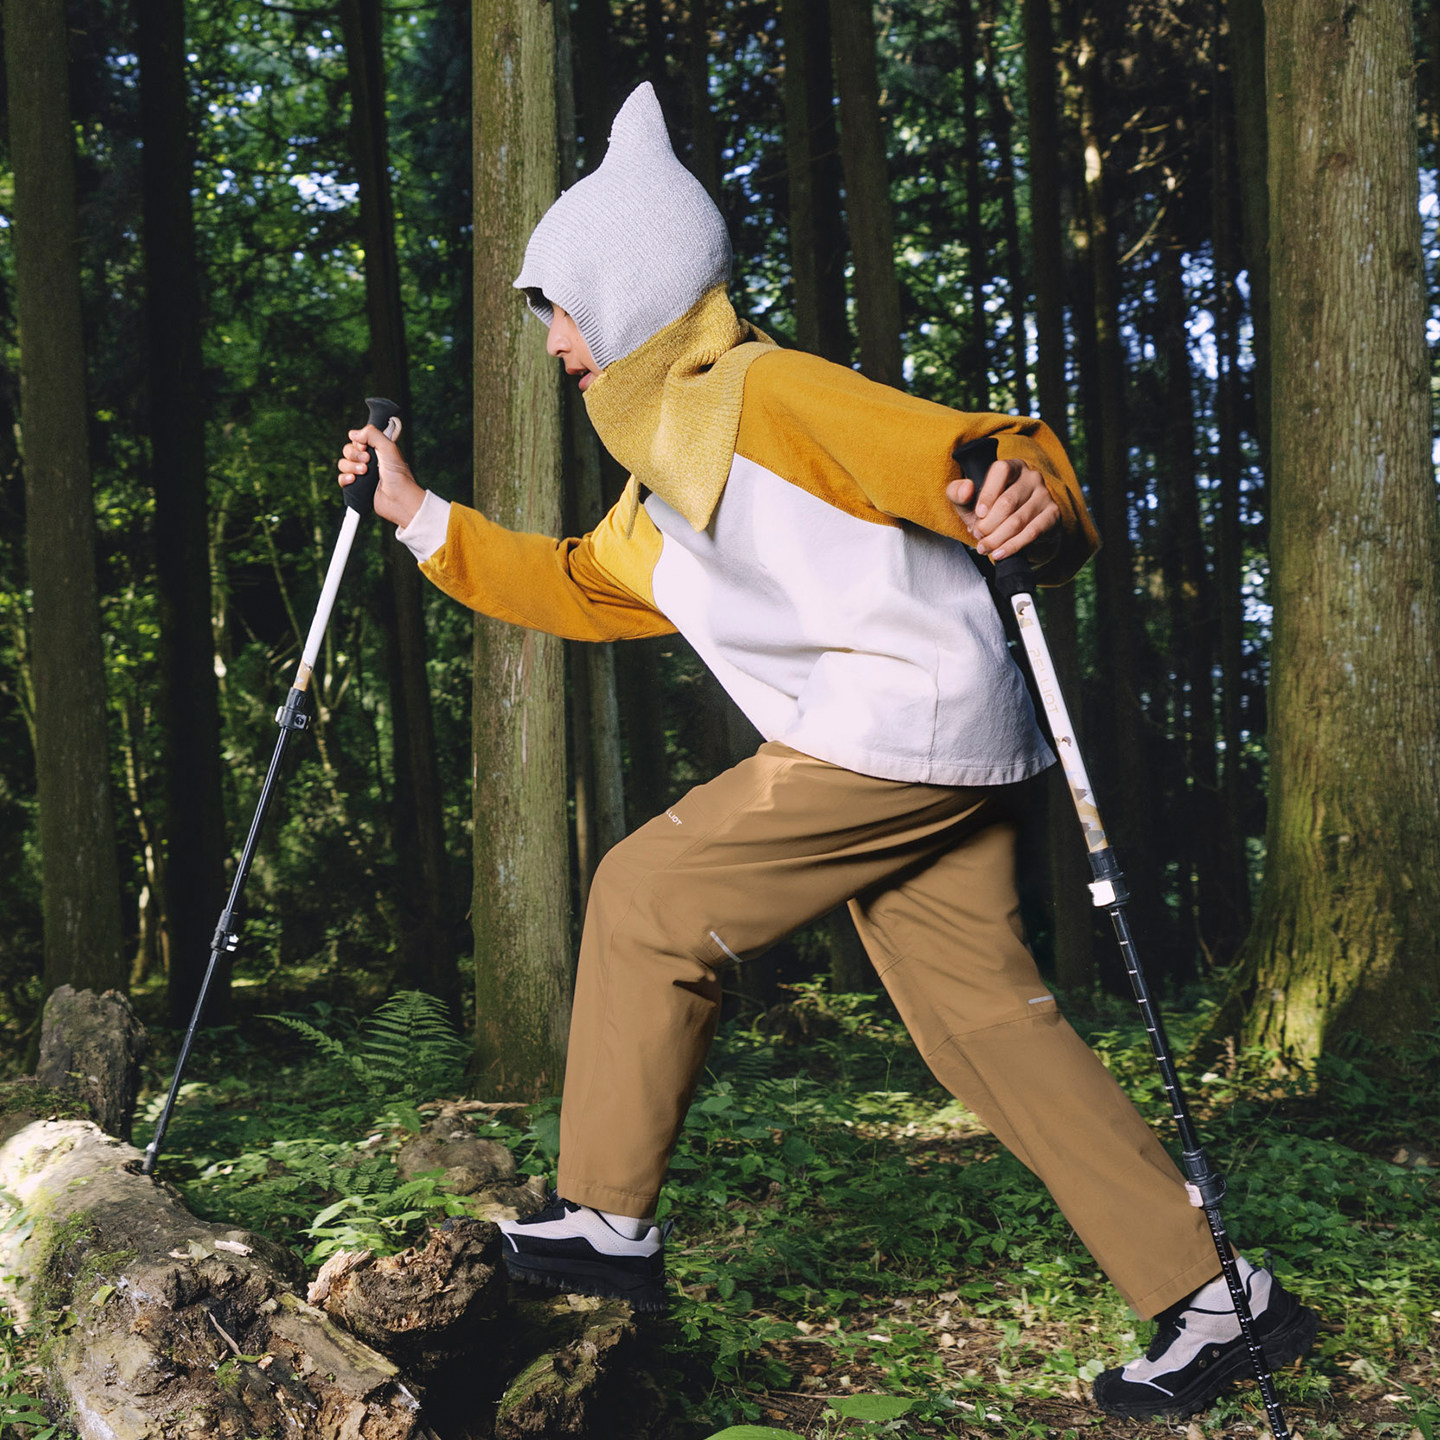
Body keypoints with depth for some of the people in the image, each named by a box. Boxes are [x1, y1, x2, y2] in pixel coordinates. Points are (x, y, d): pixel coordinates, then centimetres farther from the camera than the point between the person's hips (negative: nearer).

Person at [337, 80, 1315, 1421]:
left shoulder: (768, 393, -9)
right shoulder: (665, 465, 21)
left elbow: (971, 461, -17)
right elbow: (576, 590, 31)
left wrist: (1029, 499, -40)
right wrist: (422, 518, 28)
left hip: (903, 721, -10)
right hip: (916, 754, 10)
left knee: (648, 895, -3)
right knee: (982, 1017, 6)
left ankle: (605, 1221, 7)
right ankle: (1208, 1298, 10)